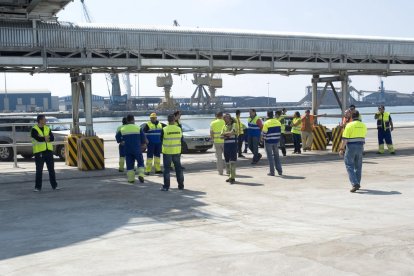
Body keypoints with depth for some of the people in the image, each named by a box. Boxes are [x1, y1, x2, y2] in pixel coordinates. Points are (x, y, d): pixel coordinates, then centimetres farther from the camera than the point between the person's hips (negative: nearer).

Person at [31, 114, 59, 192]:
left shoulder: (47, 128, 12)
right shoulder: (34, 129, -4)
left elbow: (52, 138, -2)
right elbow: (38, 139, -20)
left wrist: (43, 138, -15)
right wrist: (47, 138, -8)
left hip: (48, 151, 5)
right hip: (39, 152, -5)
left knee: (51, 169, 8)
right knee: (39, 170, -1)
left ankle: (54, 185, 16)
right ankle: (38, 187, 7)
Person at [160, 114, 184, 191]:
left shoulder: (164, 130, -12)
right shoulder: (179, 129, -3)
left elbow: (161, 139, 0)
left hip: (167, 152, -3)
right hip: (177, 152, 3)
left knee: (167, 169, 2)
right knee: (178, 168, 13)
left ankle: (166, 186, 1)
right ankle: (181, 185, 18)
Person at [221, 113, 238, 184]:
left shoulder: (234, 125, -2)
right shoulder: (224, 126, 14)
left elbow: (232, 132, -17)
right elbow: (222, 136, 5)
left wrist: (225, 134, -2)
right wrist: (228, 135, -11)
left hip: (233, 144, -6)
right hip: (226, 144, 6)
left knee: (232, 161, -10)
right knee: (227, 161, 8)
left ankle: (233, 178, -11)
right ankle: (230, 176, 19)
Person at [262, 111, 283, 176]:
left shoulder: (266, 123, -14)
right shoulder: (278, 122, 3)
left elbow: (264, 133, -10)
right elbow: (280, 131, 9)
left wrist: (263, 138, 9)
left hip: (268, 141, -5)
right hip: (276, 141, 5)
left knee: (270, 157, 2)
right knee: (276, 156, 15)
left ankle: (272, 172, 1)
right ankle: (279, 171, 15)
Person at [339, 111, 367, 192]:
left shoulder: (349, 125, -11)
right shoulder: (363, 125, 6)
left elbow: (345, 139, -14)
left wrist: (341, 149, -10)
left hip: (351, 147, -5)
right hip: (360, 146, 5)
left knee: (350, 166, -2)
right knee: (358, 166, 15)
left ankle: (355, 184, -15)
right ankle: (357, 184, 22)